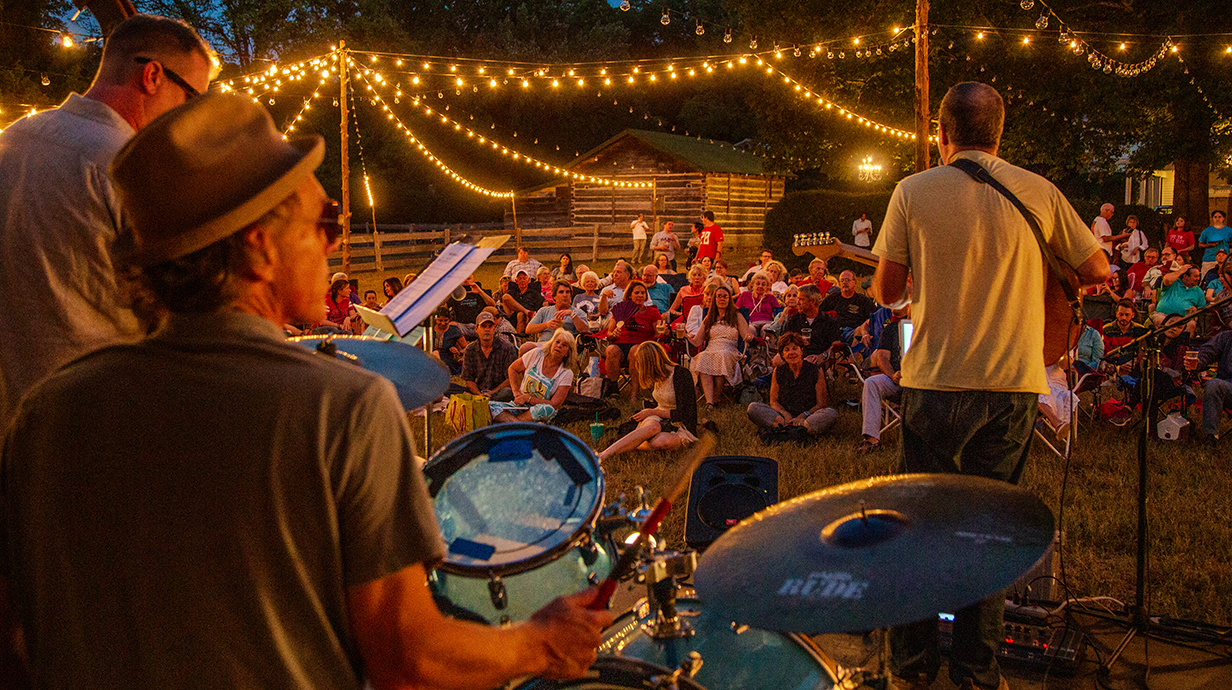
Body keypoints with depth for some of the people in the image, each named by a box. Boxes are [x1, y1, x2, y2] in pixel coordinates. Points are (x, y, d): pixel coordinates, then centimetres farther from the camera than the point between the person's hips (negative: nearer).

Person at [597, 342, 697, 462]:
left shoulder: (681, 374, -14)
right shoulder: (656, 377, 10)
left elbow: (683, 414, -17)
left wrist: (652, 412, -12)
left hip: (682, 427, -5)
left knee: (660, 441, -41)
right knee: (652, 427, -36)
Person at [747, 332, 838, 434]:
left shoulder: (815, 371, 2)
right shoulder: (778, 371, 8)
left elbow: (821, 404, 2)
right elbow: (773, 402, 8)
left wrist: (804, 415, -15)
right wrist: (785, 414, -13)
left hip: (809, 417, -2)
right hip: (784, 416, 2)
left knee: (831, 413, -33)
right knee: (753, 407, -19)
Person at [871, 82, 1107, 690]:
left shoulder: (913, 191, -3)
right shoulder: (1039, 192, 2)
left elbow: (885, 291, 0)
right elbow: (1097, 271, 10)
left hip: (934, 384, -1)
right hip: (1013, 387, 2)